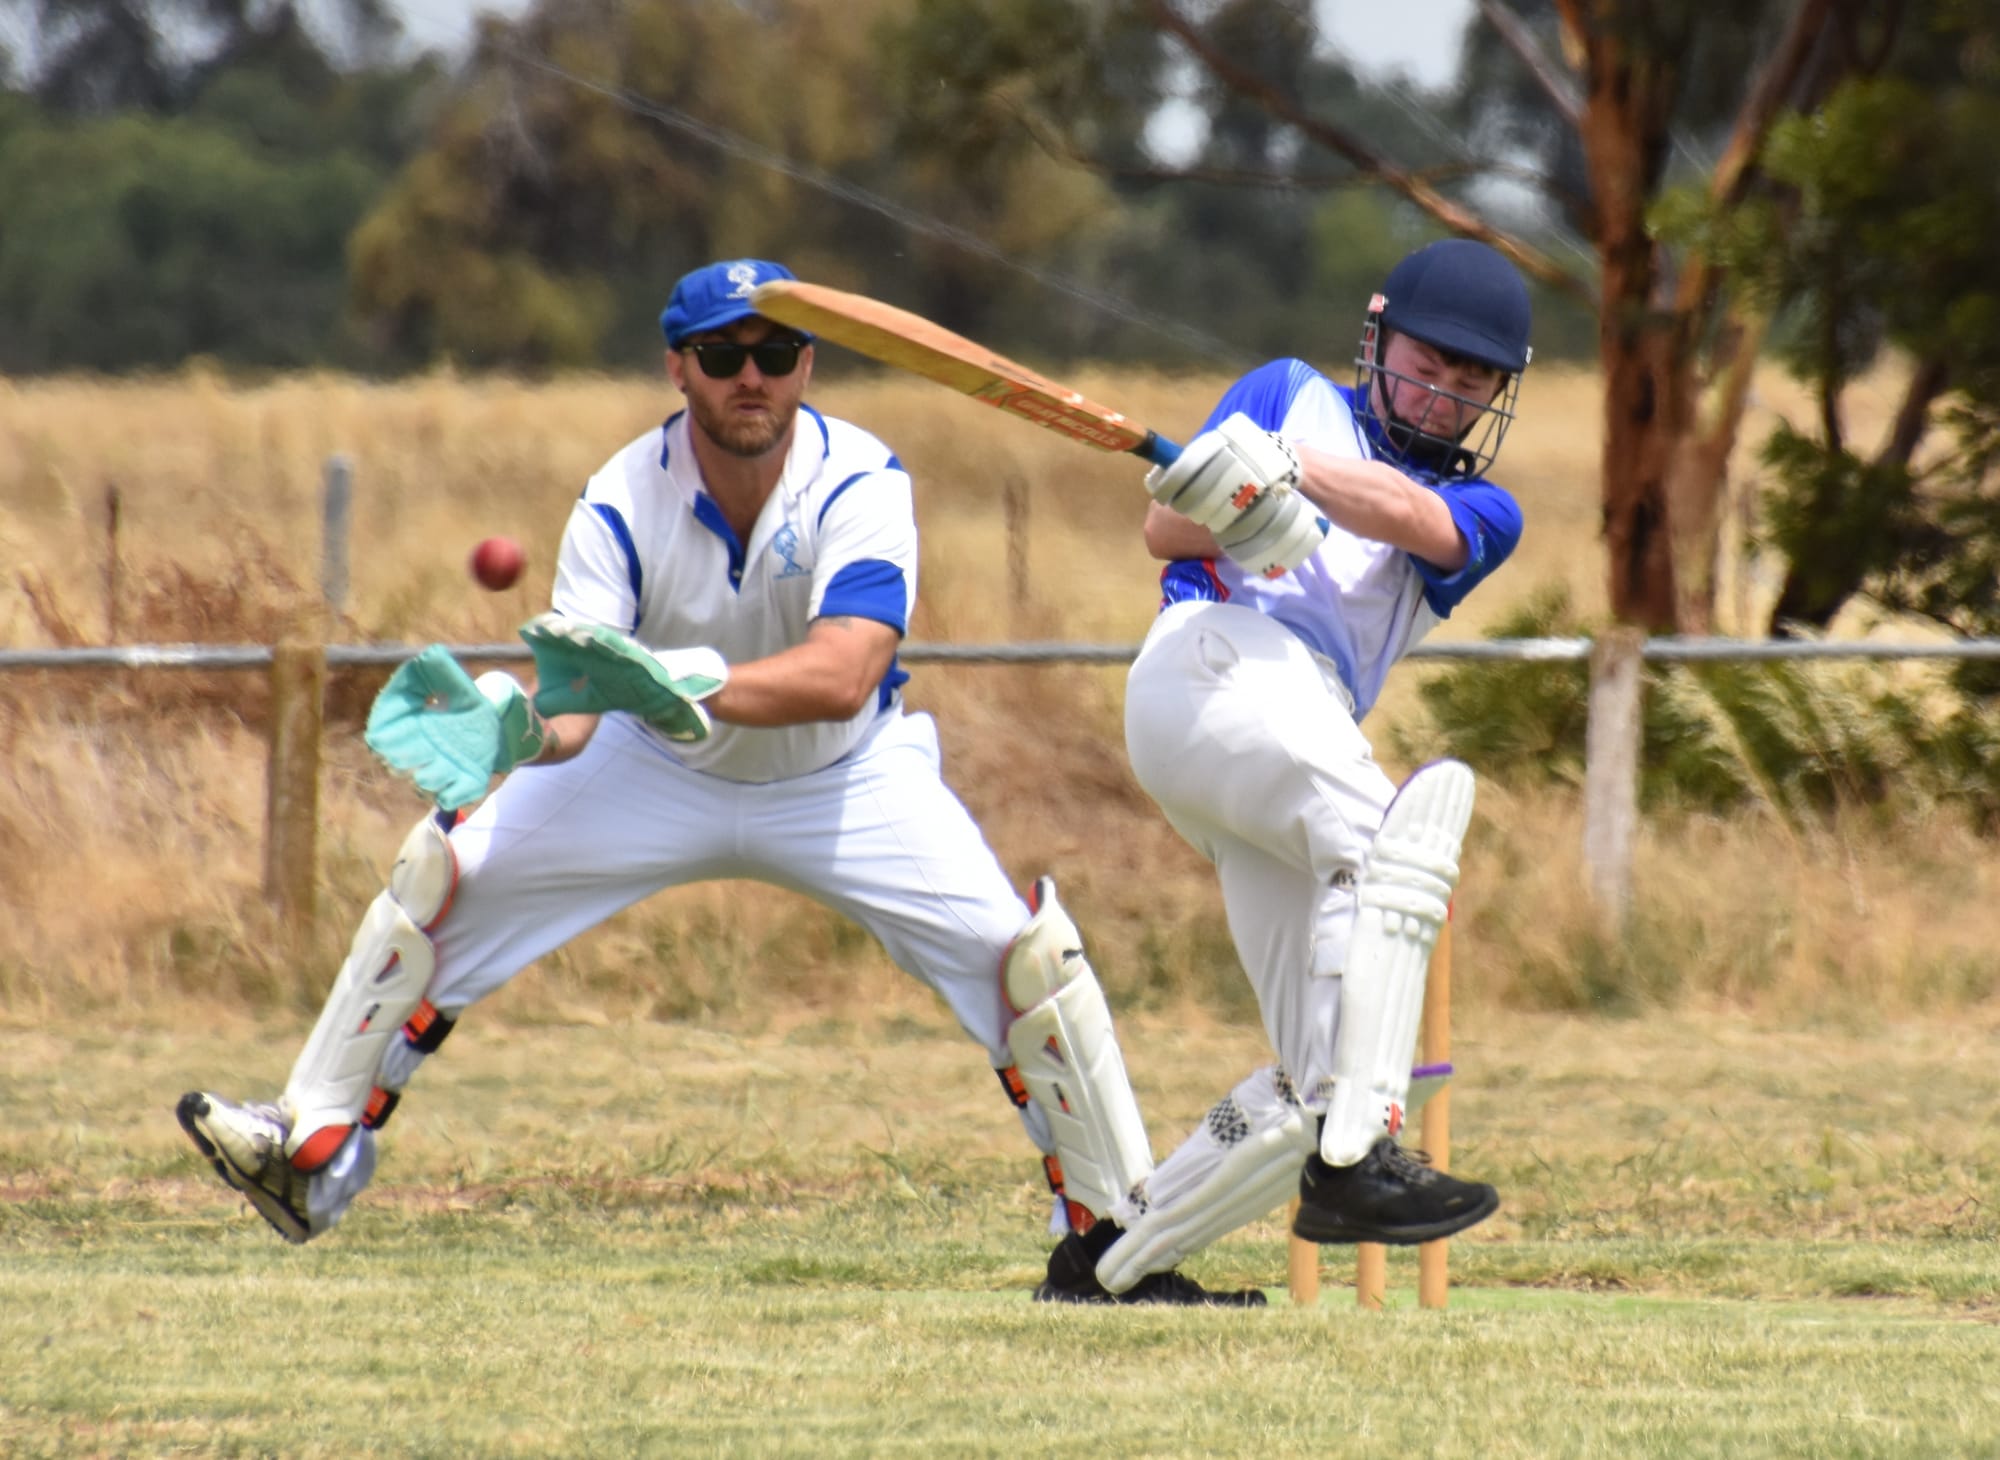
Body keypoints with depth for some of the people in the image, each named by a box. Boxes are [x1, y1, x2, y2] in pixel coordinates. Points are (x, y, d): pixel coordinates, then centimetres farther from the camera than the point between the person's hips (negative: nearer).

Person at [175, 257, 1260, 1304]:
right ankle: (314, 1158, 1)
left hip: (844, 782, -2)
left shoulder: (858, 484, -29)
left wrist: (681, 685, -58)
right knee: (443, 870, -10)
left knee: (1022, 949, -20)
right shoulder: (623, 503, -24)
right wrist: (513, 729, -54)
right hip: (662, 775, 2)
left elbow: (842, 677, -44)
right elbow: (572, 710, -30)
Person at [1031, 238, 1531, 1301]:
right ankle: (1353, 1158, -44)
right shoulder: (1294, 397, 23)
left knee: (1310, 1090, -3)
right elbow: (1164, 528, 13)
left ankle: (1103, 1256, 7)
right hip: (1223, 655, -5)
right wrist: (1241, 508, -10)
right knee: (1391, 841, -32)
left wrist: (1280, 470, -16)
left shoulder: (1482, 514, 25)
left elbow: (1414, 518, 1)